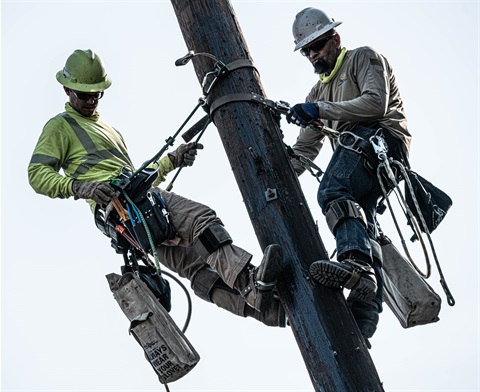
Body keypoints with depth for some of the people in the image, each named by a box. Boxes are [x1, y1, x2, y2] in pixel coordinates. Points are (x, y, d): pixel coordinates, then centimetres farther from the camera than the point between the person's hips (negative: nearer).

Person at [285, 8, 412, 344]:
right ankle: (365, 314, -21)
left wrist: (321, 109, -15)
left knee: (332, 192, -33)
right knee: (361, 225, -10)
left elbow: (375, 103, -9)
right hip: (357, 154, 8)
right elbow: (304, 148, 29)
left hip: (382, 138, -8)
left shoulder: (363, 58, 12)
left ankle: (357, 264, -53)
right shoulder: (319, 92, 33)